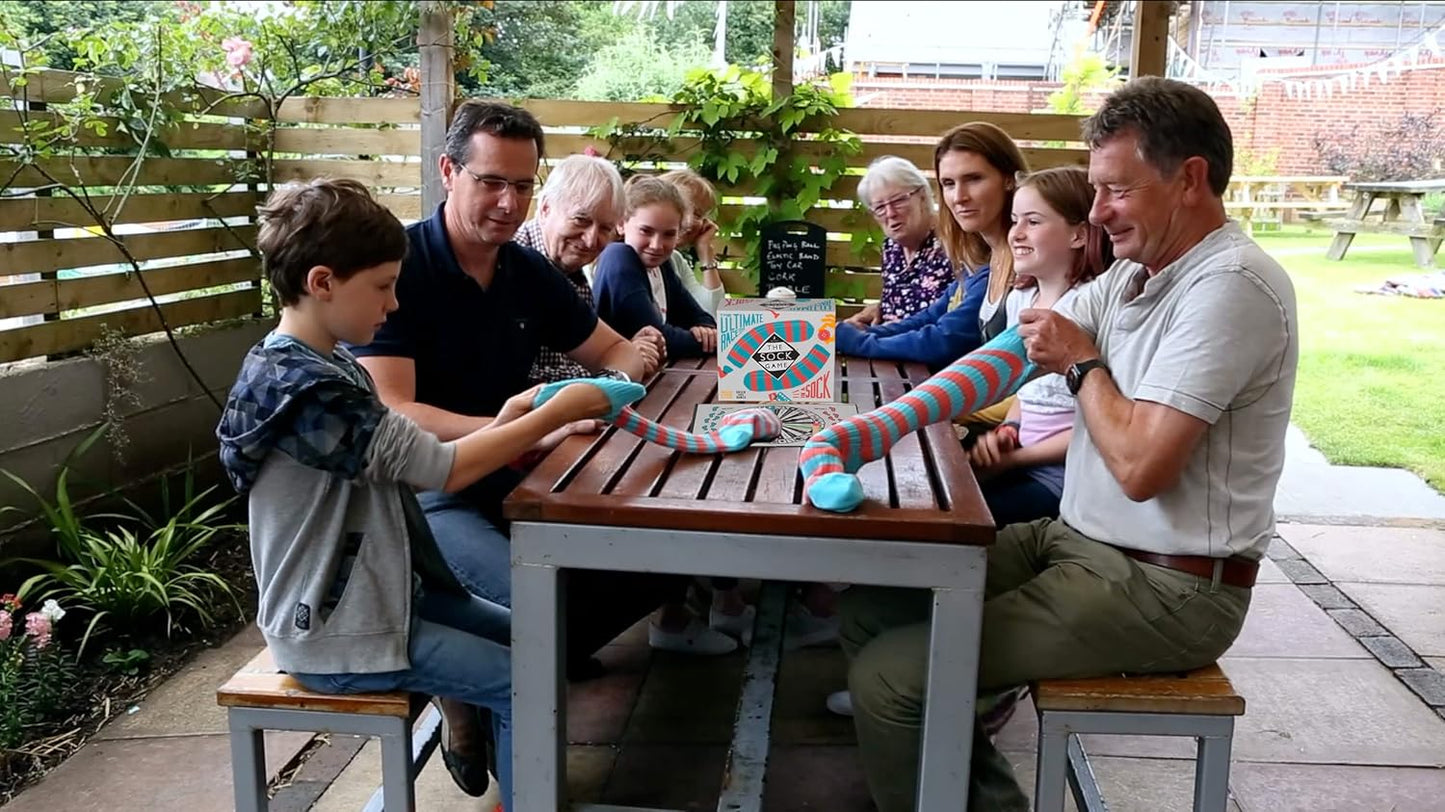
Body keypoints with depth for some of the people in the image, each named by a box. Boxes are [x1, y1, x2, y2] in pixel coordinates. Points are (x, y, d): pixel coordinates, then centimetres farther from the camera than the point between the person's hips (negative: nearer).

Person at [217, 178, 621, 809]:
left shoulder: (325, 366, 5)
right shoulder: (308, 391, -27)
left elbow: (405, 460, 5)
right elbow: (442, 469, -25)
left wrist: (502, 423, -7)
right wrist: (555, 414, -17)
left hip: (369, 593, 10)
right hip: (337, 635, -10)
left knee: (520, 636, 16)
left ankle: (473, 746, 31)